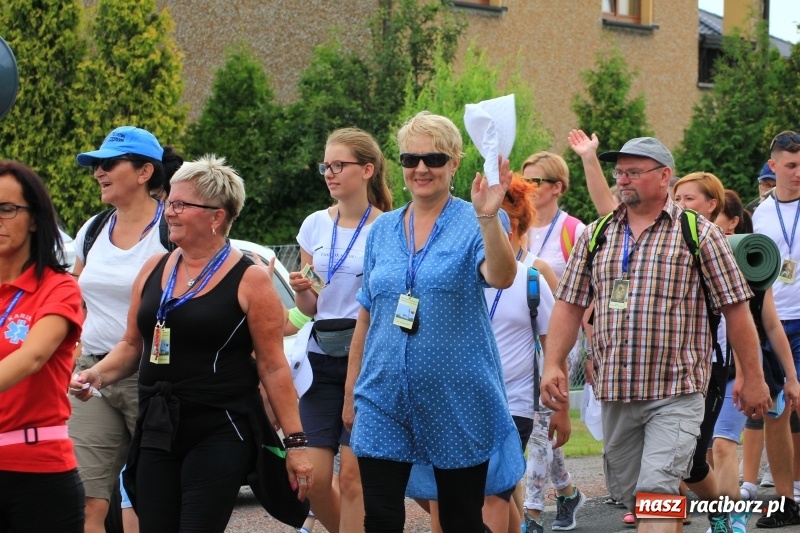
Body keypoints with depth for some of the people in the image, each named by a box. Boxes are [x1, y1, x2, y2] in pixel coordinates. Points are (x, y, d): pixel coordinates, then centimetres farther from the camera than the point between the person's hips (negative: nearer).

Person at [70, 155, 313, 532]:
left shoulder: (249, 280, -5)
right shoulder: (154, 270, 11)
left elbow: (273, 366, -6)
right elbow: (132, 345, 20)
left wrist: (295, 443, -8)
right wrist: (99, 374, -1)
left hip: (220, 433, -5)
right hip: (157, 431, 6)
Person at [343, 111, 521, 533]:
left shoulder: (472, 224, -4)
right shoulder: (383, 230, 10)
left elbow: (501, 277, -25)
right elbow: (366, 318, 15)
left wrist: (488, 216, -40)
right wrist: (351, 391, 14)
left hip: (457, 399, -3)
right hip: (384, 398, 3)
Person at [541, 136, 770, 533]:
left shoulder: (699, 234, -1)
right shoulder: (595, 236, 10)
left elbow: (735, 308, 0)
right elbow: (569, 305, 10)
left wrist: (752, 377, 0)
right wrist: (552, 365, -3)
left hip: (676, 394, -5)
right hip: (614, 392, 5)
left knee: (656, 491, -17)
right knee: (629, 494, 11)